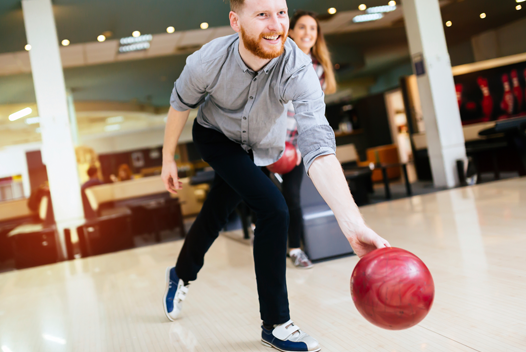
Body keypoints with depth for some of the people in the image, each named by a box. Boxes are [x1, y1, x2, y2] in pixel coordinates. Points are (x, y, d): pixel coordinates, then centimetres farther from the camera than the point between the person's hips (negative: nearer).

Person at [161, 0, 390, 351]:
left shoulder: (298, 70, -37)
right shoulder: (208, 61, -33)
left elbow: (317, 145, -50)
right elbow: (181, 104, -11)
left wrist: (354, 224, -63)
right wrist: (168, 158, 0)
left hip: (259, 148, 2)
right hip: (215, 137, -2)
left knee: (214, 217, 19)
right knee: (274, 208, -23)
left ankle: (181, 275, 51)